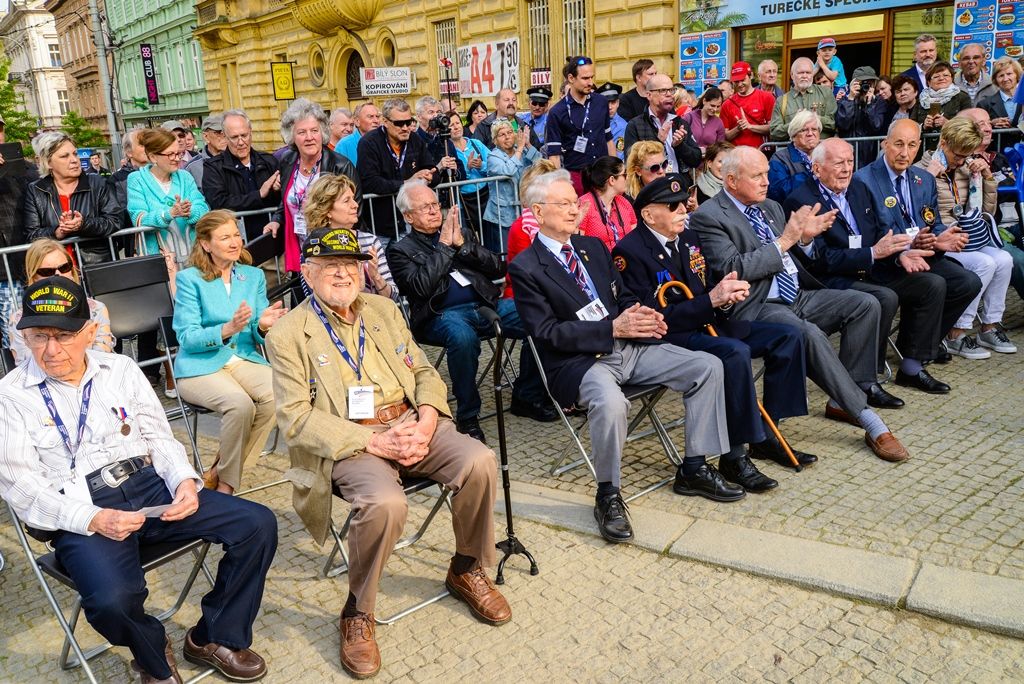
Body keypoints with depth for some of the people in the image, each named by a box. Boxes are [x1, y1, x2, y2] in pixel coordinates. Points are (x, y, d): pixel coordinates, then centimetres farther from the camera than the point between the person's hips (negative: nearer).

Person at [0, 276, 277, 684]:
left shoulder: (121, 369, 10)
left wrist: (185, 480, -9)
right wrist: (93, 519, -19)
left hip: (150, 486, 4)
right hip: (80, 514, -4)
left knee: (258, 525, -12)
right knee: (112, 599, -34)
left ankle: (214, 638, 9)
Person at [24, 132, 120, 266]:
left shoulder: (99, 184, 9)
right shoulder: (34, 191, 10)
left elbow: (115, 220, 0)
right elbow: (30, 235, 5)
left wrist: (84, 224, -16)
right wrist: (58, 232, -15)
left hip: (98, 262, 0)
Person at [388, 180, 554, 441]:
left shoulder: (460, 234, 24)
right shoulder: (400, 250, 12)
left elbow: (498, 268, 14)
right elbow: (421, 286, -8)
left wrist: (462, 244, 2)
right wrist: (445, 246, -3)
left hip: (485, 304, 4)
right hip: (442, 314, -4)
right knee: (463, 336, -39)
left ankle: (527, 397, -3)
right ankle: (467, 417, -21)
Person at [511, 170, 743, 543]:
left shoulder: (593, 246, 16)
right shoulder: (525, 267, -5)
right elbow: (547, 333, -14)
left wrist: (640, 315, -5)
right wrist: (613, 328, -21)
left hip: (627, 345, 7)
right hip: (579, 361, -7)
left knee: (708, 366, -4)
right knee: (609, 402, -38)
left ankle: (694, 469, 7)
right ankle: (608, 495, -14)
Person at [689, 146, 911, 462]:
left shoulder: (770, 207, 18)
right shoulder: (708, 217, -8)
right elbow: (733, 269, -18)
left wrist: (805, 237, 1)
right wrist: (784, 241, -15)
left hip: (797, 296, 9)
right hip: (756, 307, -8)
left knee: (865, 304, -7)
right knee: (810, 334, -33)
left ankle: (851, 395, -1)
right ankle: (868, 419, -21)